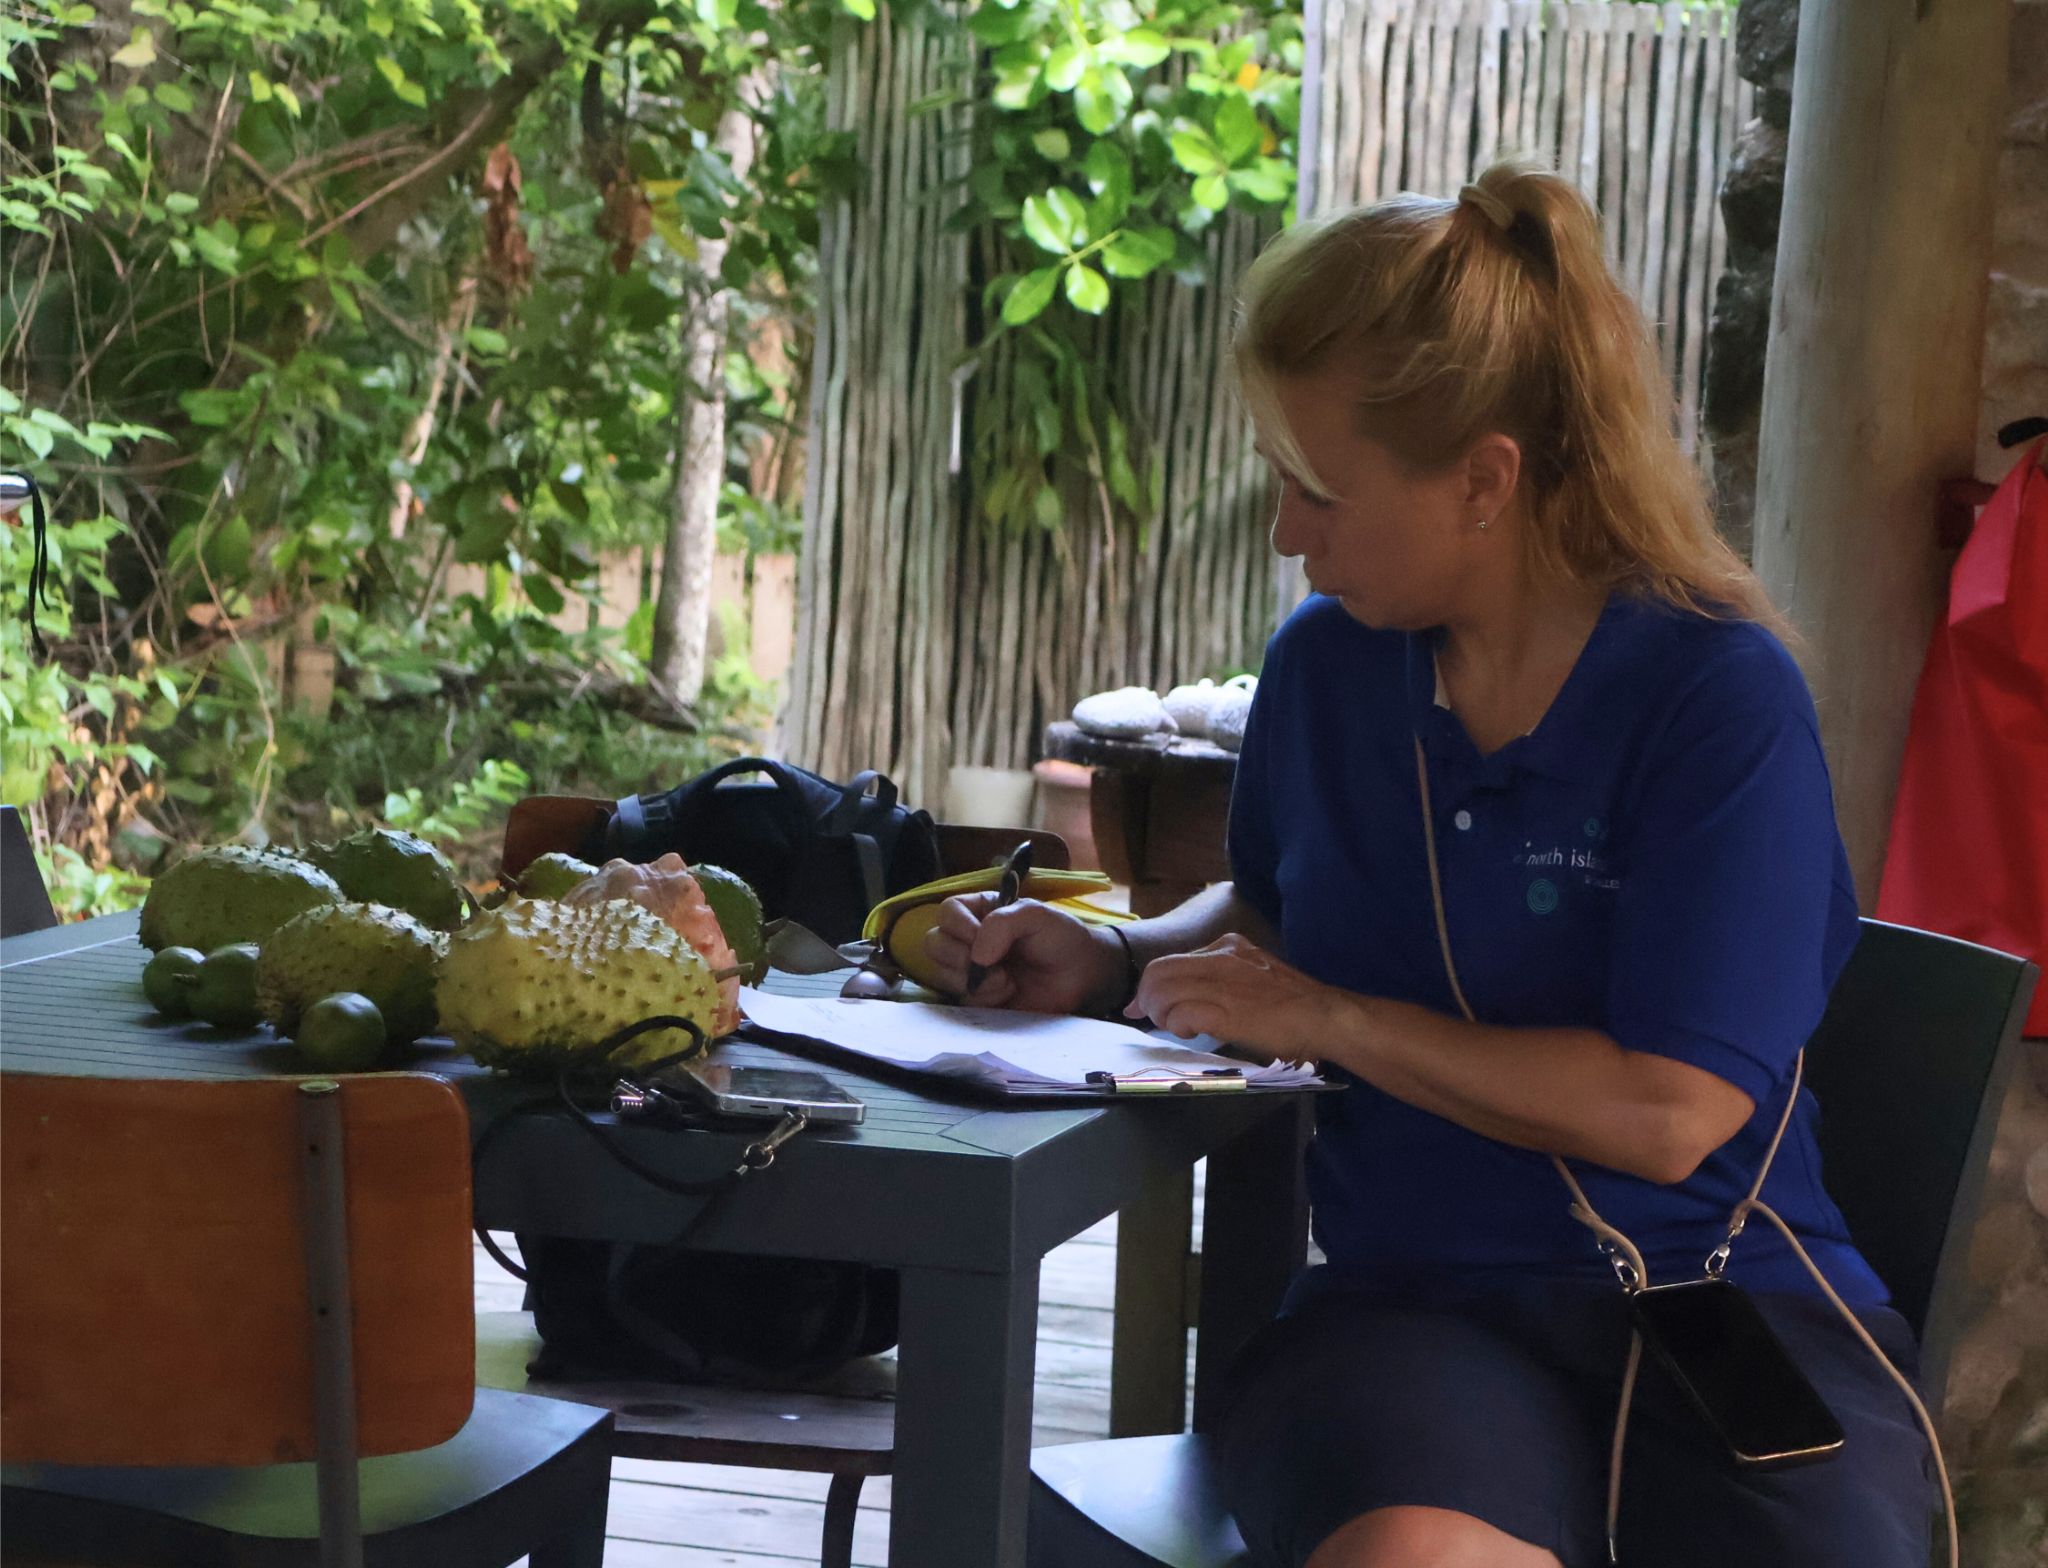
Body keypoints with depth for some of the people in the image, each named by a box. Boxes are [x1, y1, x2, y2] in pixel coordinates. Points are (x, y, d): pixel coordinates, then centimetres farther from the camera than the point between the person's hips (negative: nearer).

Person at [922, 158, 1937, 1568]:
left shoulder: (1722, 697, -7)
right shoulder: (1323, 668, 9)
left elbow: (1665, 1113, -14)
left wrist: (1327, 1017, -7)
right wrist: (1104, 960, 12)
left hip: (1722, 1291, -2)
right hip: (1418, 1295, 2)